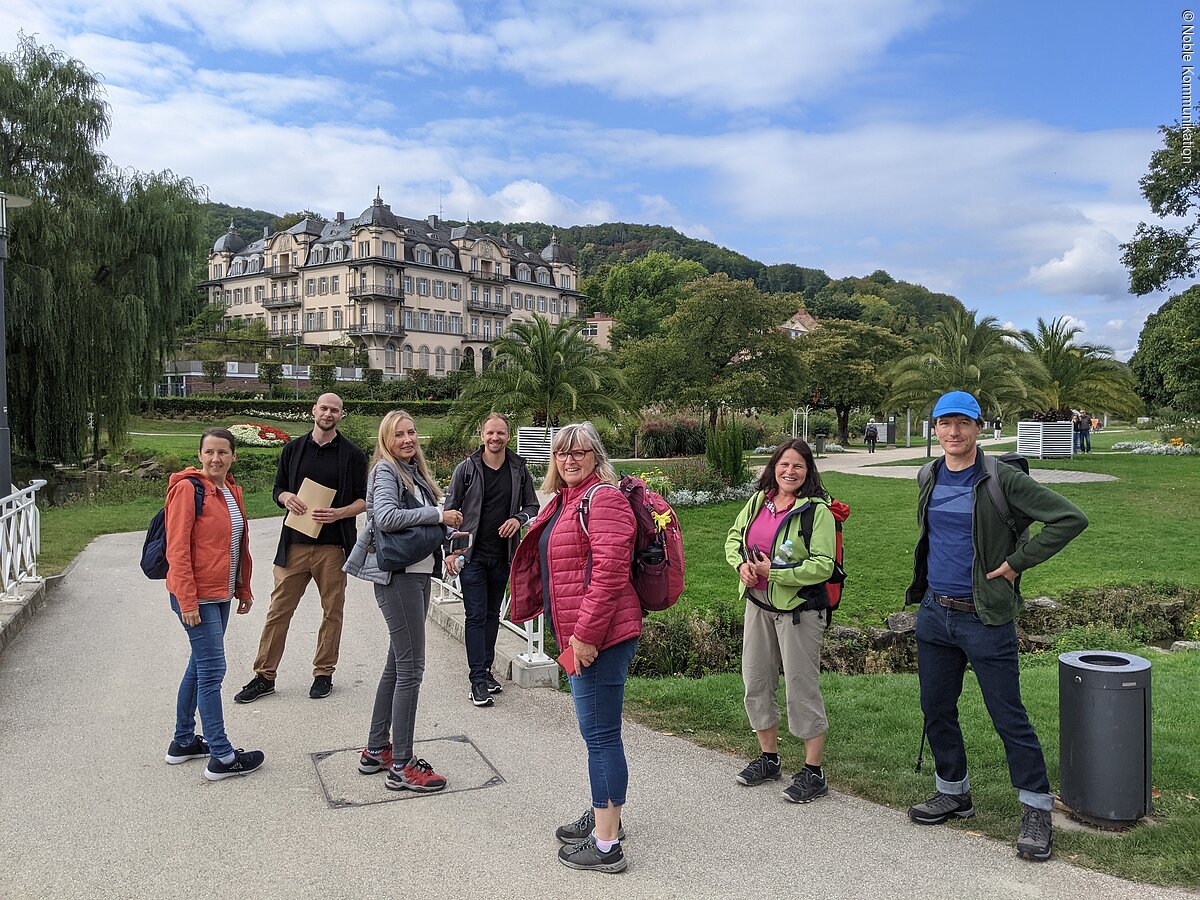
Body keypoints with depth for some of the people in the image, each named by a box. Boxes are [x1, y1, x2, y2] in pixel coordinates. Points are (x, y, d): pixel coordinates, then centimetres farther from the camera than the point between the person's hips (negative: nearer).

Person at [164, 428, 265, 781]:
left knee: (200, 665, 17)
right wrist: (187, 600, -20)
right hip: (196, 597, -9)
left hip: (221, 594, 9)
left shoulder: (231, 490, 10)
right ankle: (221, 757, 2)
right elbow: (177, 549, -17)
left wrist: (244, 589, 18)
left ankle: (183, 741, 31)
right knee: (212, 670, -5)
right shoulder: (188, 489, -14)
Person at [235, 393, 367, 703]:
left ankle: (323, 673, 21)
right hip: (295, 543, 2)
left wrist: (339, 513, -14)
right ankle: (264, 676, 13)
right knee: (279, 609, 3)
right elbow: (278, 489, 16)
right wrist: (287, 497, -7)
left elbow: (364, 499, 4)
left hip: (333, 546, -1)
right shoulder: (293, 448, 10)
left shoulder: (352, 454, 3)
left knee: (332, 611, 6)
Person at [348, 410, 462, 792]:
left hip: (417, 573, 9)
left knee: (397, 665, 16)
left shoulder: (414, 472, 16)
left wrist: (447, 531, 2)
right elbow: (385, 517, -25)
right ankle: (401, 767, 2)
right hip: (398, 577, -9)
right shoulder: (386, 470, -10)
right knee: (410, 669, -6)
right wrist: (438, 515, -20)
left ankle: (376, 750, 27)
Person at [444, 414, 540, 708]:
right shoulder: (467, 469, -5)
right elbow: (450, 511, -1)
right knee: (476, 615, -4)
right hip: (472, 554, -3)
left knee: (492, 614, 13)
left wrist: (518, 518, -9)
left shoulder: (519, 469, 2)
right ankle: (478, 680, -1)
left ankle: (486, 670, 25)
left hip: (503, 555, 3)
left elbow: (532, 505, 13)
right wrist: (450, 550, -7)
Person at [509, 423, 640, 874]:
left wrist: (586, 634, -22)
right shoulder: (564, 501, 17)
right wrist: (574, 634, 23)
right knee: (598, 731, 21)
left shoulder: (604, 499, -14)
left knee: (600, 734, -4)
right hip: (579, 635, 10)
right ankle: (605, 814, 36)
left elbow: (610, 572, -22)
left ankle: (606, 844, 6)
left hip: (601, 636, -10)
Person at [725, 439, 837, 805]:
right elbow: (734, 536, 17)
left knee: (801, 687, 0)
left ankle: (813, 772, 14)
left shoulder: (817, 511, -12)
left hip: (799, 609, -7)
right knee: (756, 682, 14)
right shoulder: (758, 501, 6)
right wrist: (742, 563, -4)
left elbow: (823, 566, -17)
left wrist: (774, 572, -21)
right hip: (758, 606, 7)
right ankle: (769, 758, 32)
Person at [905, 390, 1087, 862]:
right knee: (937, 710, 14)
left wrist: (1016, 562, -14)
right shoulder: (930, 479, 7)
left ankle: (1037, 811, 15)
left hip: (985, 619, -6)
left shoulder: (1002, 480, -12)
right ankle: (954, 793, 32)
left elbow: (1070, 518, -16)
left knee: (1009, 717, 1)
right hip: (933, 614, 6)